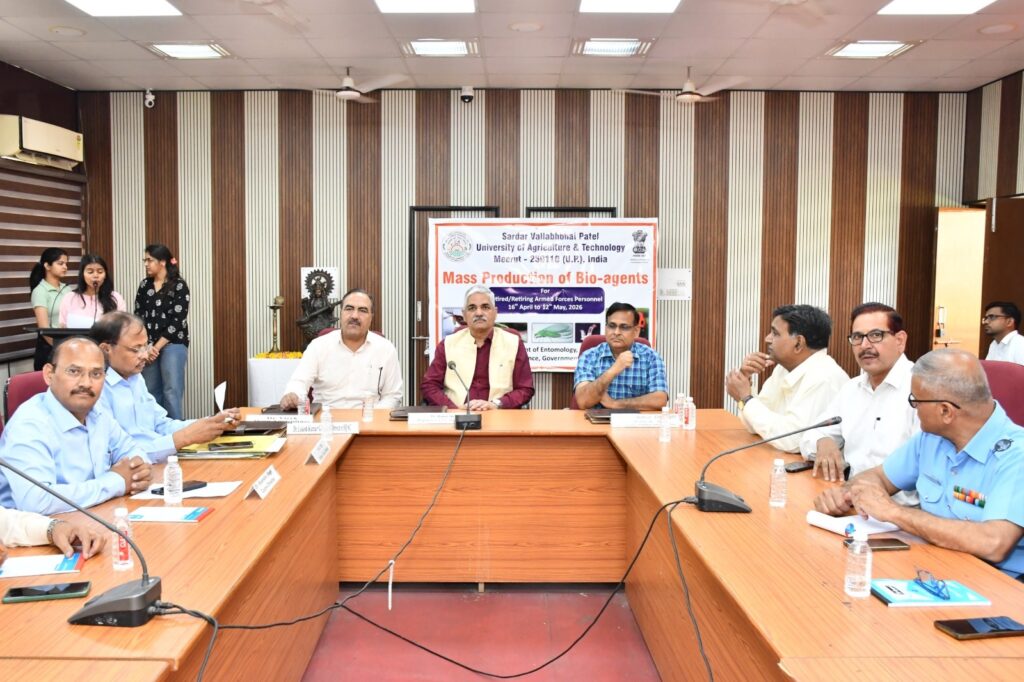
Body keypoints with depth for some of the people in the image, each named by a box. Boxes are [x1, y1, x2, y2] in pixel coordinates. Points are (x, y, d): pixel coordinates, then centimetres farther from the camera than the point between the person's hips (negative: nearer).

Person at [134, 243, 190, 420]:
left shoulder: (179, 286, -4)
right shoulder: (145, 285, 11)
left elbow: (177, 320, -9)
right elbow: (138, 316, 8)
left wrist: (157, 346, -11)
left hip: (172, 344, -5)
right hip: (148, 346, 5)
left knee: (171, 391, -9)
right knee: (151, 391, 6)